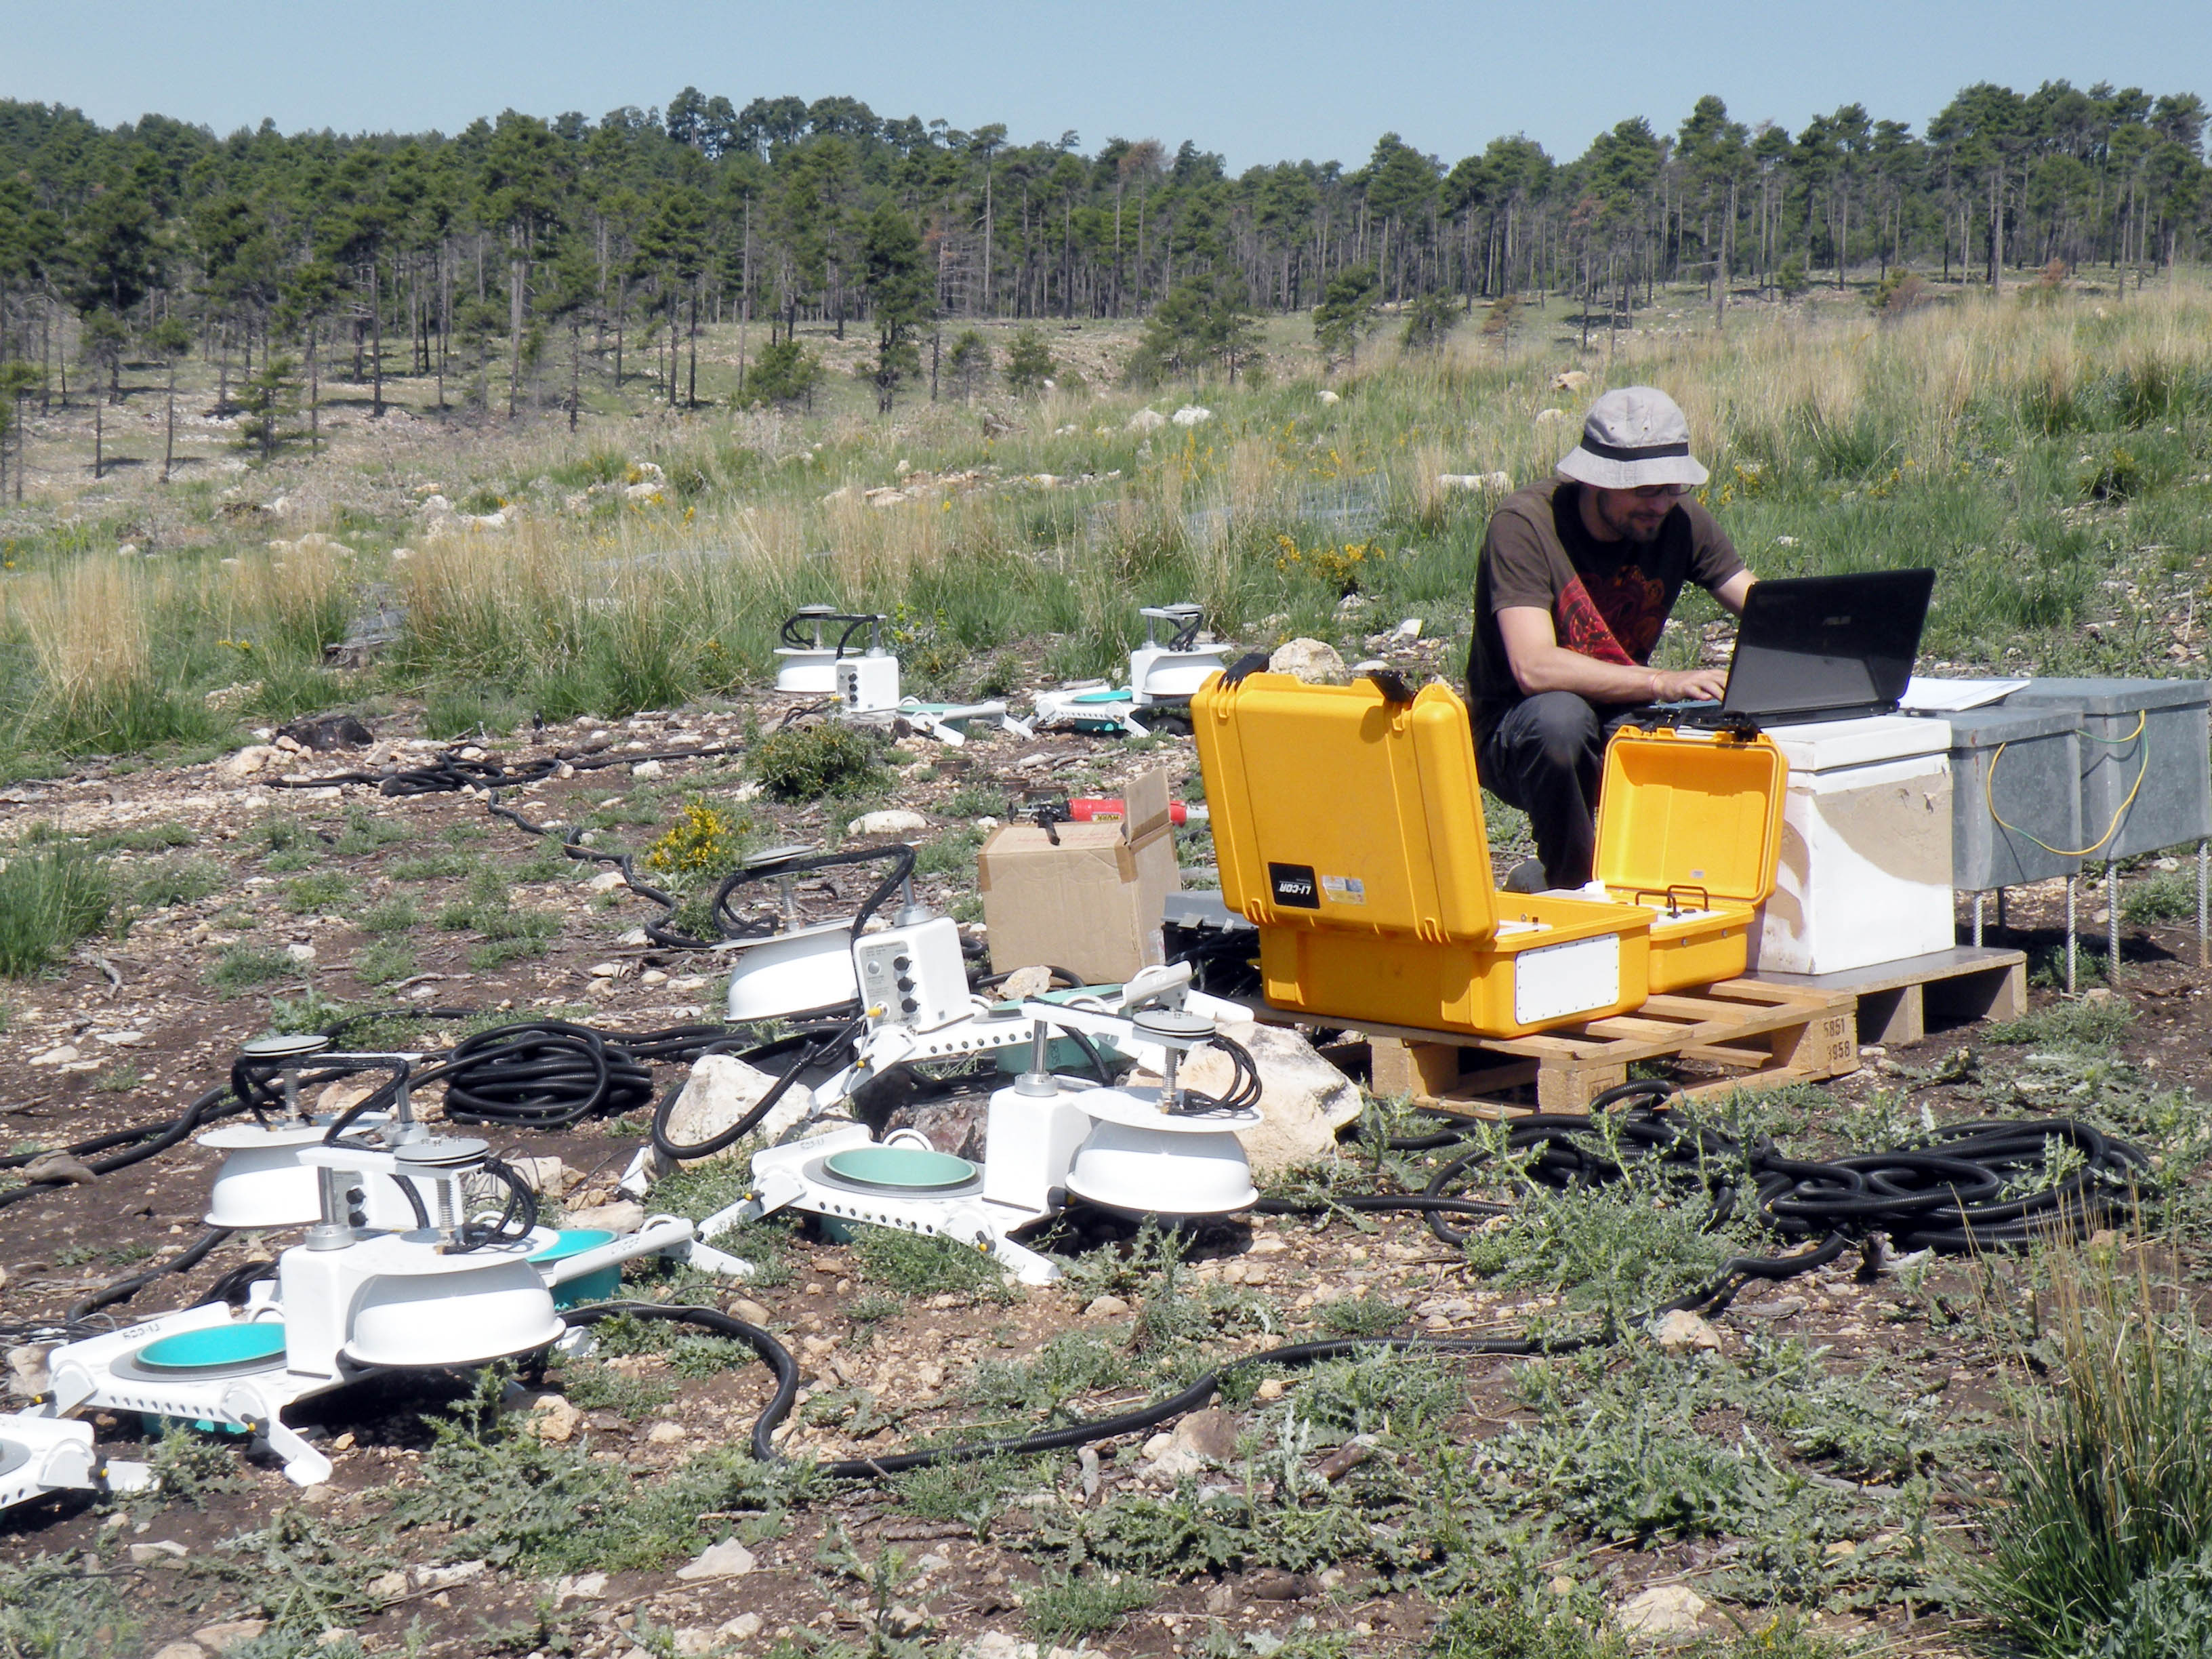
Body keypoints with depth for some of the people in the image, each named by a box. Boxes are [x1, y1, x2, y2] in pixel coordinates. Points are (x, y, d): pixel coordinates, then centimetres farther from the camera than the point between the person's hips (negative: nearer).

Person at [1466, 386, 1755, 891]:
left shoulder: (1681, 522, -6)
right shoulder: (1524, 523, -21)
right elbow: (1534, 667, -31)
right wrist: (1661, 682, -39)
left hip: (1622, 722, 4)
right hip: (1516, 734, -4)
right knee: (1561, 716, -38)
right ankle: (1566, 882, -13)